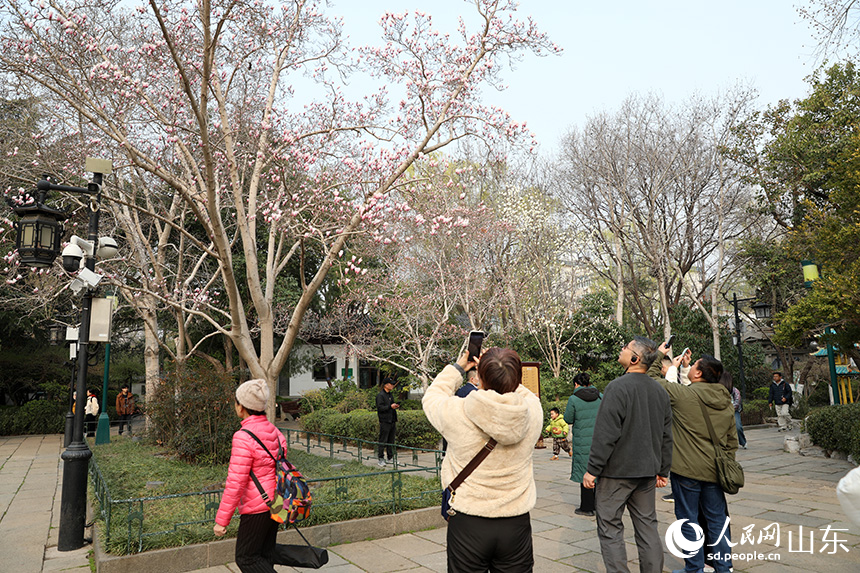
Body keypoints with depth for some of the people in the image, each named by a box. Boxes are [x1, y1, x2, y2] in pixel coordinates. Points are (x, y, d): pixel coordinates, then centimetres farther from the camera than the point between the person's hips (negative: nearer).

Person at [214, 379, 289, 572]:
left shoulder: (244, 437, -22)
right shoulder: (274, 431, 2)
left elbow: (235, 483, -22)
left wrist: (221, 520, -14)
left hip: (257, 507, -8)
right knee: (265, 554, 20)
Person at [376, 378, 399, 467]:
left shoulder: (390, 394, 17)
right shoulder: (380, 395, -9)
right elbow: (380, 408, -17)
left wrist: (395, 406, 7)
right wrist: (390, 406, -22)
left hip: (392, 421, 8)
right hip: (385, 421, -8)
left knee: (391, 441, 12)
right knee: (383, 441, -5)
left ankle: (391, 458, 19)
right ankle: (381, 459, 1)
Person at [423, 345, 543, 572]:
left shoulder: (455, 412, -17)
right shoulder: (533, 410, -13)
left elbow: (432, 397, 6)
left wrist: (457, 368, 17)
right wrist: (498, 372, 17)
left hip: (468, 525, -2)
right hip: (516, 526, 2)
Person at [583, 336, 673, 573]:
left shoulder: (618, 387, -18)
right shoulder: (660, 391, 8)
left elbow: (605, 435, -20)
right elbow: (666, 437, 14)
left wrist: (593, 469, -14)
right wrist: (663, 470, 21)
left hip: (616, 471, -7)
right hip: (647, 472, 8)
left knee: (610, 528, 3)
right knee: (647, 526, 16)